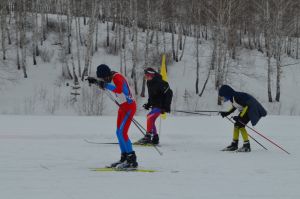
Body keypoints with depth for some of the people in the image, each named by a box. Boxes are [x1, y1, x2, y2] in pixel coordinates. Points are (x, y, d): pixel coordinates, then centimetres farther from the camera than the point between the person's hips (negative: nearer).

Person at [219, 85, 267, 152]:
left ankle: (247, 146, -15)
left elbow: (246, 106, -27)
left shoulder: (237, 96, -26)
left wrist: (240, 117, -29)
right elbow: (234, 107, 21)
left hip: (251, 110, -10)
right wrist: (226, 113, 14)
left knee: (240, 125, -16)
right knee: (237, 125, 11)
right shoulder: (232, 97, 3)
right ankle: (234, 145, 21)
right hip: (244, 110, 10)